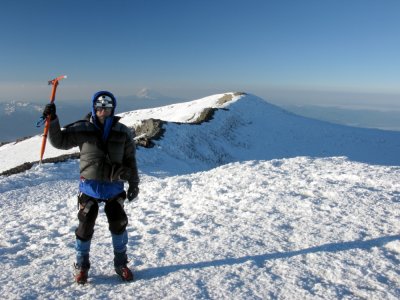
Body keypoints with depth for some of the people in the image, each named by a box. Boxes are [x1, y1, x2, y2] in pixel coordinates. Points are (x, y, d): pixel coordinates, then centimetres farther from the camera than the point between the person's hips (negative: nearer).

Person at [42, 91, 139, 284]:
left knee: (119, 225, 9)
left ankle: (121, 264, 28)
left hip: (114, 187, 1)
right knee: (85, 227, 7)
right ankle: (81, 266, 28)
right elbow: (59, 141, -7)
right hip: (89, 187, -1)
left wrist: (134, 184, 3)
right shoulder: (82, 130, -7)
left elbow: (130, 159, 3)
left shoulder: (122, 132, -3)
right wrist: (52, 120, -22)